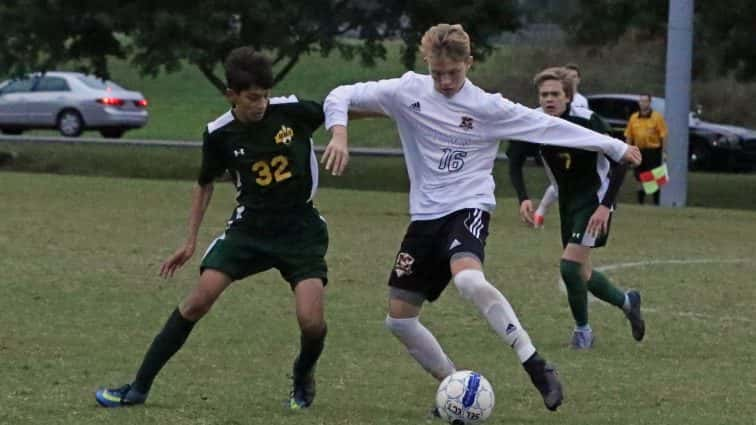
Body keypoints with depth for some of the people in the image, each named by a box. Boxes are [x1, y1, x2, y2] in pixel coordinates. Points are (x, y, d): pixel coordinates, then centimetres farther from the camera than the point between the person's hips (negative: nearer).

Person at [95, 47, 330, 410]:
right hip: (249, 227, 1)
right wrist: (190, 242, 11)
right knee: (199, 299, -14)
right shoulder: (219, 134, -6)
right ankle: (139, 387, -5)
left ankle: (304, 376, 17)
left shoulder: (293, 111, -13)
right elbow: (205, 184, 10)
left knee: (311, 321, -19)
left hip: (300, 230, -1)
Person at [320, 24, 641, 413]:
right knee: (399, 318, 4)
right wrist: (339, 133, -20)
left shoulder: (487, 107, -7)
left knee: (469, 280, -35)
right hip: (425, 216, 5)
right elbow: (341, 97, 1)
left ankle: (535, 366, -29)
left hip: (468, 207, -5)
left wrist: (615, 147, -1)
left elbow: (548, 127, -4)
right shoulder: (407, 92, -1)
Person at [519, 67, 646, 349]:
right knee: (579, 273, 13)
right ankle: (627, 302, 39)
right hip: (567, 202, 6)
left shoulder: (586, 121, -23)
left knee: (570, 264, -18)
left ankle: (582, 330, 3)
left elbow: (618, 164, -21)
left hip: (594, 200, -6)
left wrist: (605, 206, -29)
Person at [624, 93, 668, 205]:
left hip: (653, 151, -4)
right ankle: (640, 200, 17)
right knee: (640, 178, 8)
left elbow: (663, 136, -6)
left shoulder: (657, 117, -3)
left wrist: (664, 152, -12)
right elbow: (628, 136, 10)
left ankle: (656, 201, 3)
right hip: (639, 151, 4)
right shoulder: (634, 117, 9)